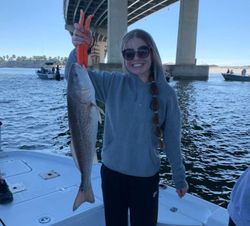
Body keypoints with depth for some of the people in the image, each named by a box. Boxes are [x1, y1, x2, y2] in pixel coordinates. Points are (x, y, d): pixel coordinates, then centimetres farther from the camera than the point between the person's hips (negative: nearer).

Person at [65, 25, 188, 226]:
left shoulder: (166, 93, -7)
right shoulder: (113, 83, -6)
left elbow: (172, 139, -2)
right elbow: (74, 75, -13)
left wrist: (180, 177, 4)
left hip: (146, 177, -1)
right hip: (112, 173, 1)